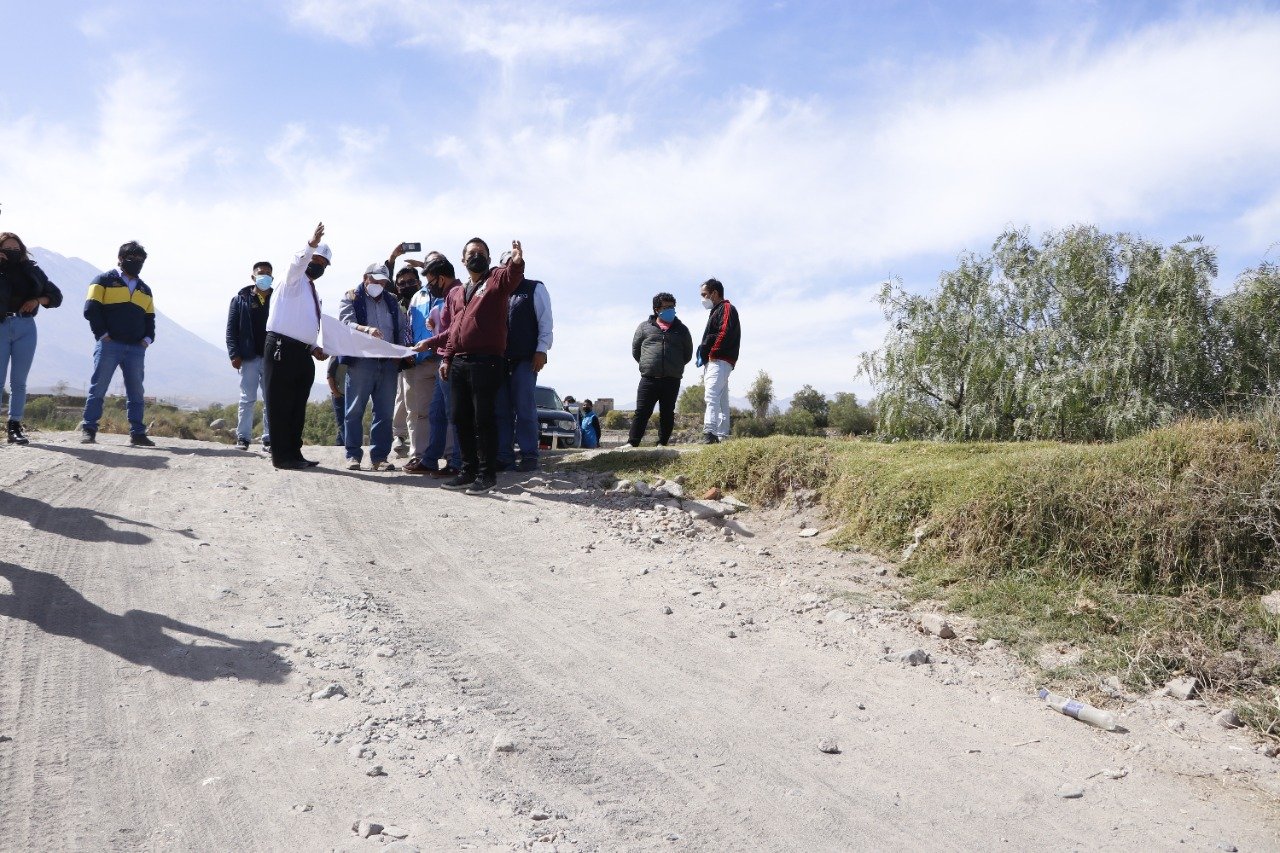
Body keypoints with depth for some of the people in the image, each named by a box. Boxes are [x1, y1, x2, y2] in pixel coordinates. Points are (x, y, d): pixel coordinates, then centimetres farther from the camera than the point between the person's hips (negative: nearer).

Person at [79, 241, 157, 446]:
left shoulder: (144, 290, 21)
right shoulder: (104, 281, 4)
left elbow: (150, 318, 22)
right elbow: (91, 309, -4)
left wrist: (148, 338, 6)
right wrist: (102, 334, -10)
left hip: (136, 349, 4)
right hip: (109, 345, -4)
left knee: (136, 391, 3)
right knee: (98, 387, -3)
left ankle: (137, 433, 6)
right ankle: (88, 429, 2)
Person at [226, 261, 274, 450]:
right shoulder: (240, 299, 6)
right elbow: (231, 328, 4)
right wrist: (234, 354, -6)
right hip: (249, 357, -1)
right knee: (247, 399, 2)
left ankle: (269, 438, 7)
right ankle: (243, 437, 6)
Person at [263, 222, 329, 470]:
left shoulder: (313, 293, 25)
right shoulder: (295, 280, 2)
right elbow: (298, 261, -23)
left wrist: (314, 348, 11)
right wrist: (312, 244, -41)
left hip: (303, 352, 9)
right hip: (283, 348, -9)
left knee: (298, 406, 11)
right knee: (281, 404, -5)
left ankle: (294, 453, 18)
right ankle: (281, 456, -4)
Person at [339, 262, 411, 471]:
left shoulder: (392, 301, 20)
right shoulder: (352, 298, 6)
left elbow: (402, 328, 17)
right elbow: (346, 322, -10)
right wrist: (366, 329, -29)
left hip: (388, 362, 4)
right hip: (361, 361, -4)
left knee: (385, 412, 3)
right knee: (355, 410, -2)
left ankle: (380, 456, 8)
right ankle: (353, 455, 4)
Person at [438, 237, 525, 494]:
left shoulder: (496, 279, 3)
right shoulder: (455, 293, 22)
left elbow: (511, 277, -20)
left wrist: (516, 262, -42)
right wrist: (446, 358, 15)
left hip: (486, 361, -7)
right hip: (458, 363, 7)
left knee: (483, 417, -6)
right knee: (461, 418, 9)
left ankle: (486, 473, 2)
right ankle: (468, 470, 19)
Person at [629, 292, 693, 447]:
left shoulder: (681, 329, 12)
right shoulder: (644, 327, 8)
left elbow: (688, 353, 19)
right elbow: (635, 350, 15)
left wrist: (676, 366, 13)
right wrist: (646, 364, 12)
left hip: (672, 380, 2)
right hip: (649, 380, -1)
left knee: (667, 414, 6)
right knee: (642, 412, -4)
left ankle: (663, 443, 14)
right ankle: (632, 443, -2)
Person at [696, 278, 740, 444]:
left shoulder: (726, 309, -2)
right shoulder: (716, 312, 28)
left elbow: (724, 333, -17)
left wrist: (712, 353, -17)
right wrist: (703, 350, 9)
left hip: (719, 361, -11)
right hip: (712, 362, 11)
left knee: (711, 395, -22)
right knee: (721, 400, 10)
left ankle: (709, 432, -32)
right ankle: (722, 435, 13)